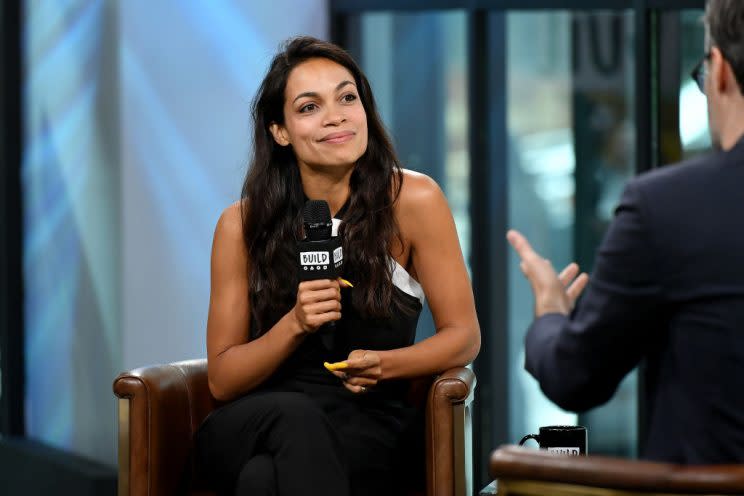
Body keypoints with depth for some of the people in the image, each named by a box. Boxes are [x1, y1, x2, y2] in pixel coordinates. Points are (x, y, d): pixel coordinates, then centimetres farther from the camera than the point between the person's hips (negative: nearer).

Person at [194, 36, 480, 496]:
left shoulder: (412, 200, -3)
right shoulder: (242, 225, 1)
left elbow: (464, 336, 3)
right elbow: (222, 380, 1)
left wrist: (382, 365, -17)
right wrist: (295, 325, -17)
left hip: (368, 427, -2)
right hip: (257, 422, 2)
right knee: (295, 417, -36)